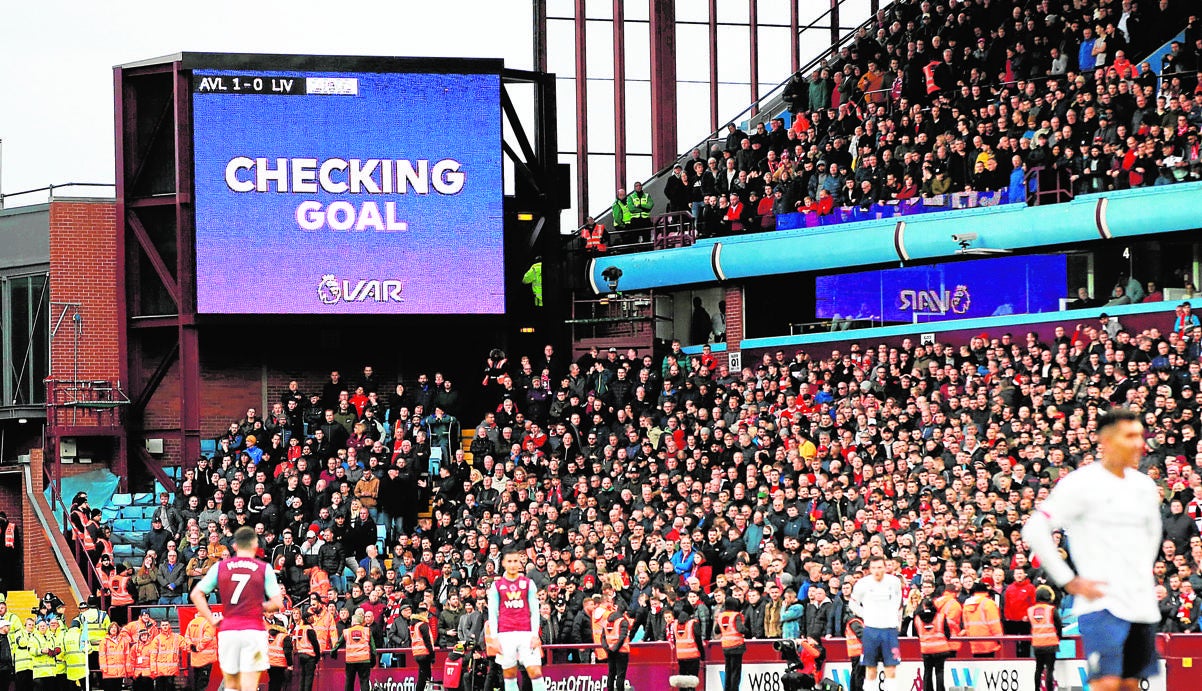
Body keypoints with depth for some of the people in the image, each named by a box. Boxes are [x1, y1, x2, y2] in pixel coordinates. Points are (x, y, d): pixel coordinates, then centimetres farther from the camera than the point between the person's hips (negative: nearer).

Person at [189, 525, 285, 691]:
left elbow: (196, 594, 5)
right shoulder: (264, 569, -1)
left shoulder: (220, 567, 6)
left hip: (227, 631, 2)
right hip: (253, 631, -2)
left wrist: (212, 619, 7)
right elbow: (277, 603, -5)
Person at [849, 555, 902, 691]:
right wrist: (866, 616, 6)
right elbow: (854, 604, 11)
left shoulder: (895, 582, 1)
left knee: (891, 667, -5)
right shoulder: (863, 584, -4)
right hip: (871, 629, -1)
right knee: (870, 666, 2)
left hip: (889, 628, 1)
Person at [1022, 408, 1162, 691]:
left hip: (1142, 605, 7)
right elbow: (1034, 530, -13)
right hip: (1101, 602, -7)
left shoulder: (1145, 486, 13)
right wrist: (1069, 582, -13)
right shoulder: (1082, 484, -9)